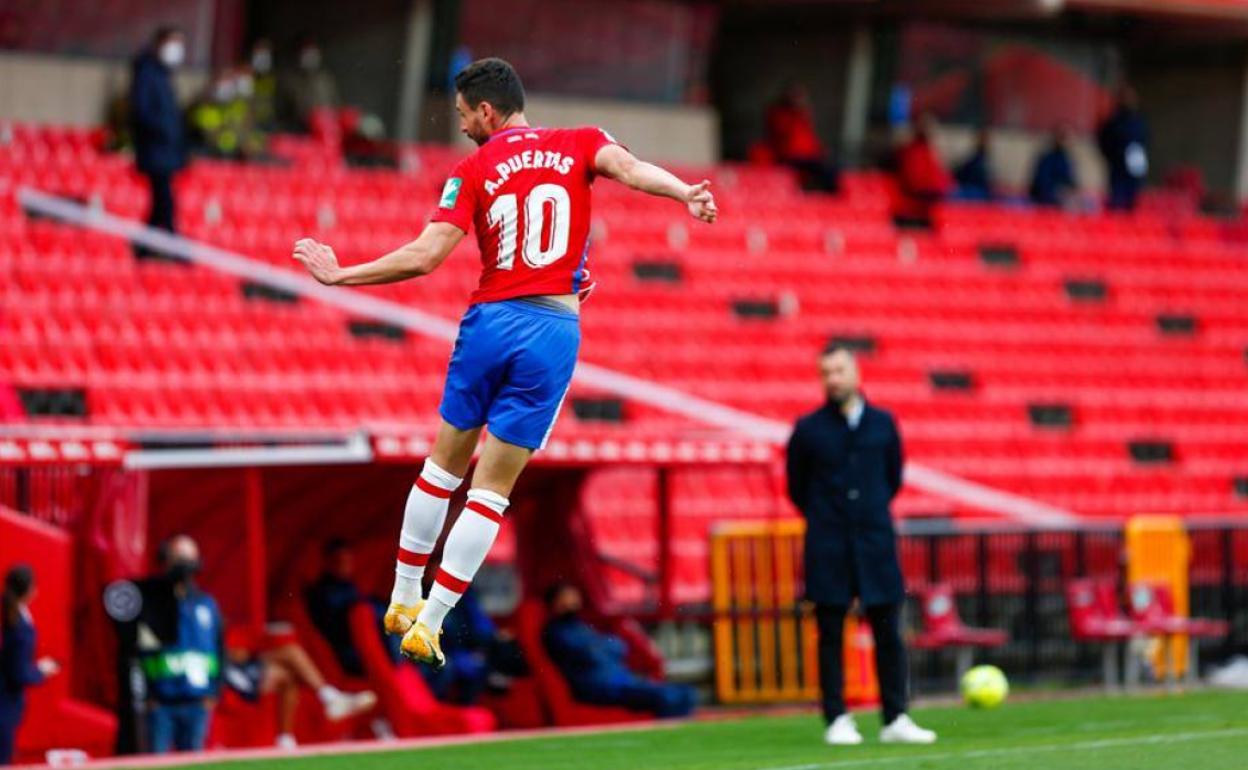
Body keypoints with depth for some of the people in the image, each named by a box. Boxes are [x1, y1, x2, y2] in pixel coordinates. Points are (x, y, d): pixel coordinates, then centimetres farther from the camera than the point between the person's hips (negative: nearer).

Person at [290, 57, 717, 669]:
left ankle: (403, 601, 26)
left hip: (489, 321, 0)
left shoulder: (473, 171, 2)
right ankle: (427, 625, -1)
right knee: (492, 490, 2)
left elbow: (423, 257, -6)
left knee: (444, 465, 18)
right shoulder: (579, 144, 6)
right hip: (555, 330, 0)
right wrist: (687, 194, -29)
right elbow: (628, 167, -16)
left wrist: (340, 275, 2)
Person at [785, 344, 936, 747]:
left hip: (876, 543, 2)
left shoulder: (883, 424, 6)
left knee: (888, 633, 1)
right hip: (828, 548, -2)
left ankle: (895, 720, 5)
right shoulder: (808, 429, 0)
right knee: (830, 634, 0)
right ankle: (837, 721, 5)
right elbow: (797, 487, 11)